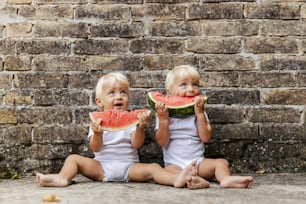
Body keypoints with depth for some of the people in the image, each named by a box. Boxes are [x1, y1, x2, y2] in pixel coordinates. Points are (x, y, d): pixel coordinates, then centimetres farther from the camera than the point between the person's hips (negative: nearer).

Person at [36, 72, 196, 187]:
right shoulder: (97, 121, 5)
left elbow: (136, 144, -5)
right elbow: (95, 148, -3)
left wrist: (140, 128, -23)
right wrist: (97, 134, -24)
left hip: (129, 166, 0)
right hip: (101, 165, 1)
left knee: (153, 167, -25)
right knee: (73, 158, -16)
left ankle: (176, 179, -48)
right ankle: (62, 178, -42)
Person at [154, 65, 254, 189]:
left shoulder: (199, 113, 8)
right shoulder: (165, 112, 3)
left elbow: (206, 138, -6)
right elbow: (162, 142, -6)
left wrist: (200, 113, -12)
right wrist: (163, 119, -18)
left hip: (198, 162, 3)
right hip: (174, 163, -3)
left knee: (221, 162, -18)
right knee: (169, 170, -34)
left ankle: (225, 179, -46)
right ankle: (197, 181, -56)